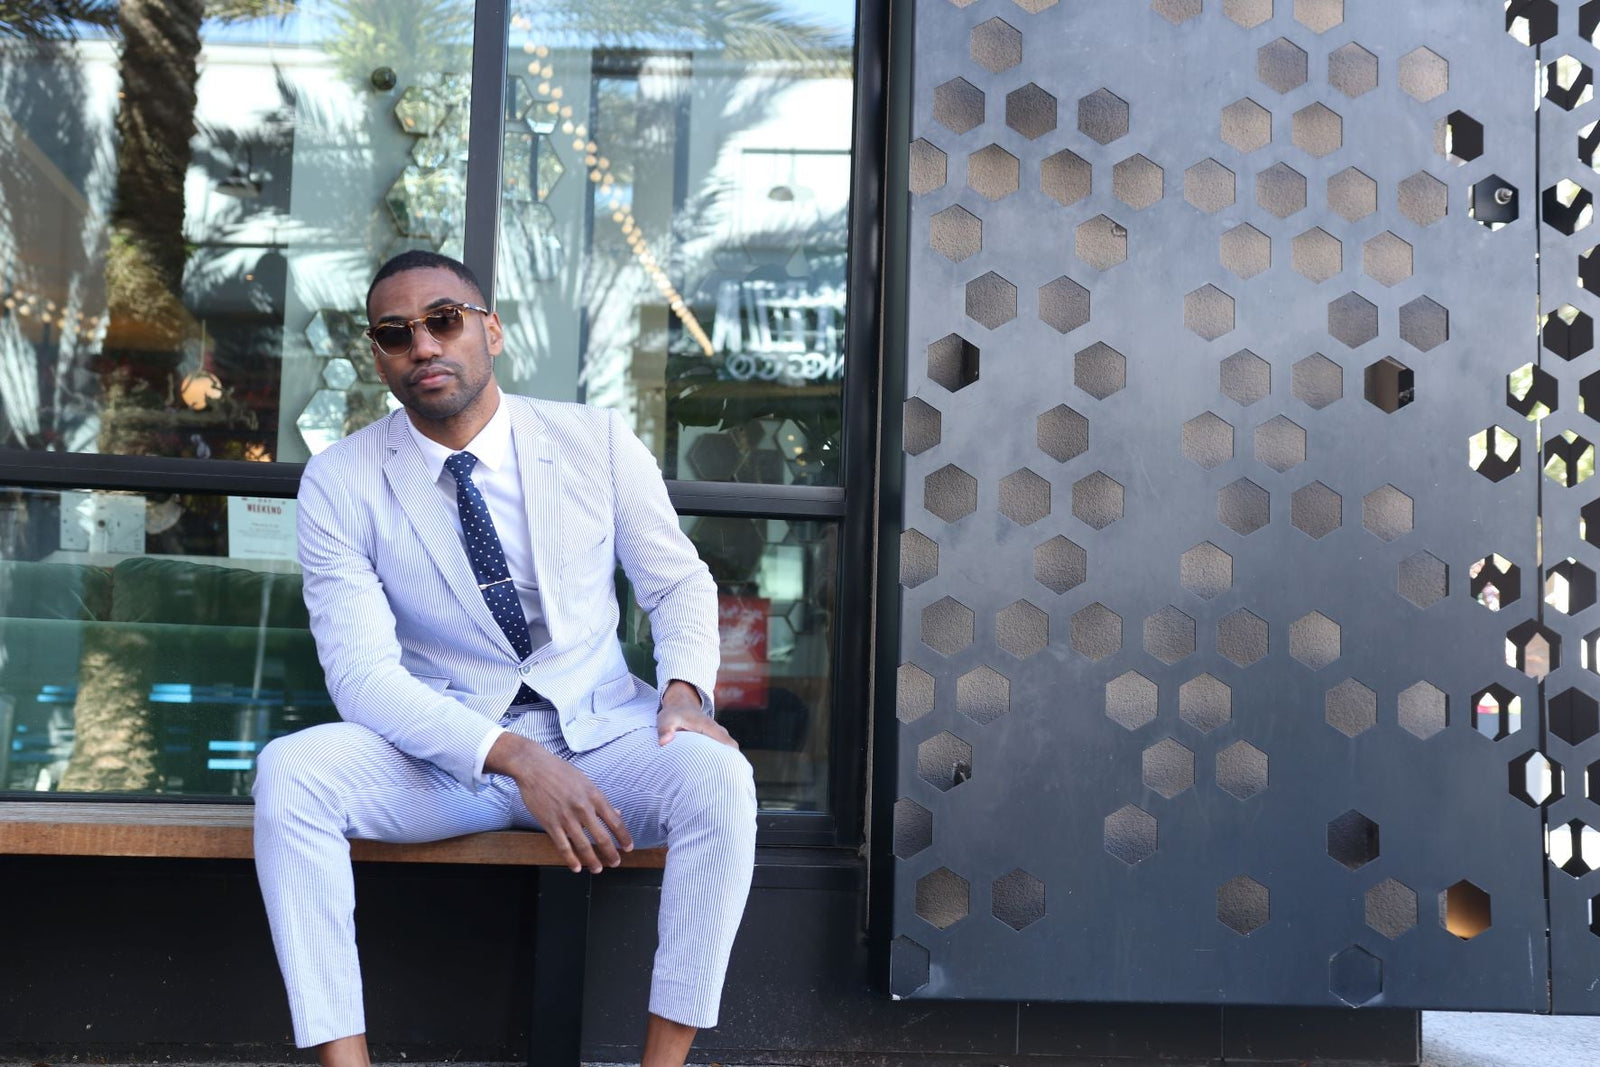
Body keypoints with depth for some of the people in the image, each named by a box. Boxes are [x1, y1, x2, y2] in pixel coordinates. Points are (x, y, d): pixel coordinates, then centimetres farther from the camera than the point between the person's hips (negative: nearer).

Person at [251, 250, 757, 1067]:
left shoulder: (598, 442, -1)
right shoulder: (340, 482, -5)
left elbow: (679, 584, 9)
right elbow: (362, 673, -14)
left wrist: (684, 689, -14)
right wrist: (516, 759, -27)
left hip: (599, 731, 0)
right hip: (444, 748, 0)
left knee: (716, 776, -30)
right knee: (289, 771, -28)